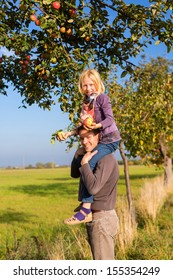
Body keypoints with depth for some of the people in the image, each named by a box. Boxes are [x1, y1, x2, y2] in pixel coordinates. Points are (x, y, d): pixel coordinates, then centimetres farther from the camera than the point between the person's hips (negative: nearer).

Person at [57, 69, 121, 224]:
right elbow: (84, 127, 13)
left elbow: (110, 119, -21)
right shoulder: (86, 102, 11)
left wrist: (98, 125, -39)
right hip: (98, 140, 10)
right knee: (79, 161, 16)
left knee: (88, 164, -24)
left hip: (110, 140, -9)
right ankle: (85, 201, 24)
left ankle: (86, 210, -25)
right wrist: (68, 134, 6)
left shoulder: (102, 97, -11)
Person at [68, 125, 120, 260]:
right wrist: (78, 154, 3)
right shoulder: (92, 157, 10)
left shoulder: (106, 158, -19)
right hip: (93, 216, 10)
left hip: (102, 218, -10)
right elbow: (74, 174, 18)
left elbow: (93, 187, -28)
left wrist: (84, 162, -19)